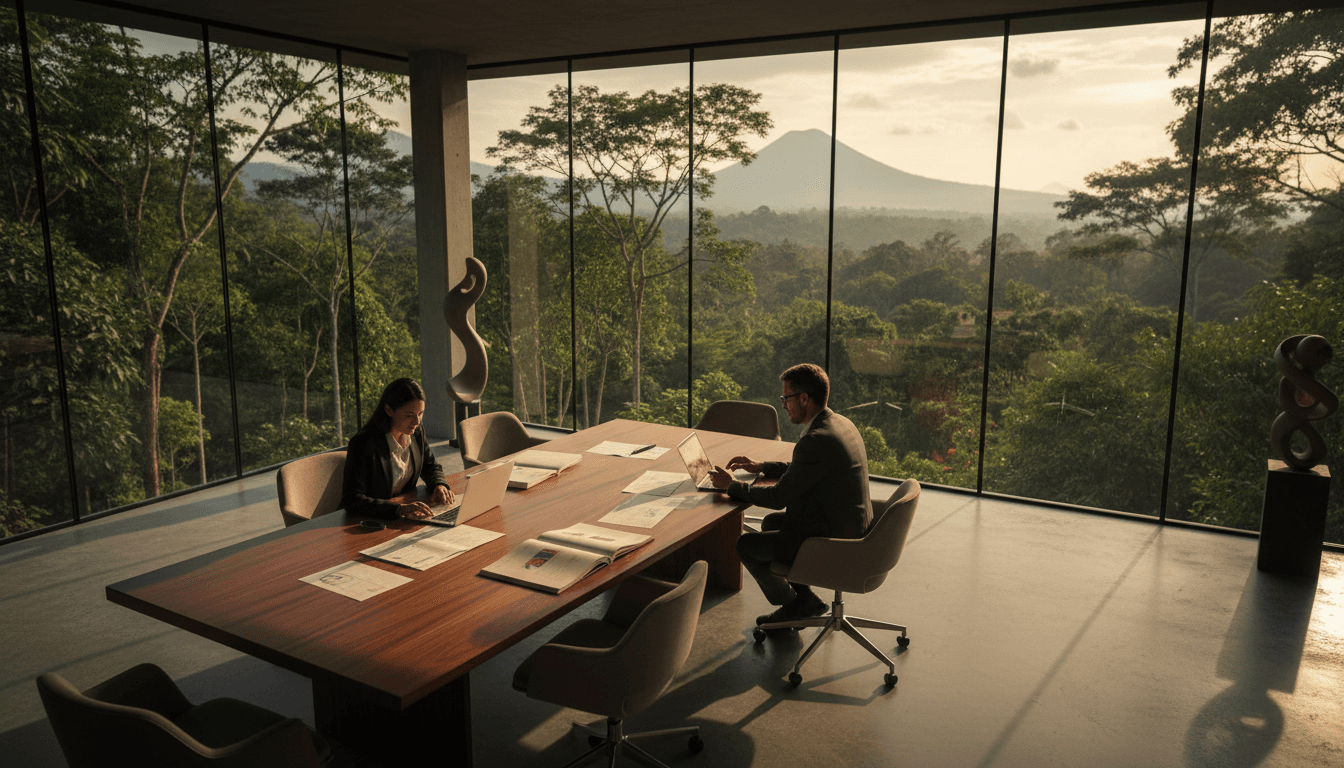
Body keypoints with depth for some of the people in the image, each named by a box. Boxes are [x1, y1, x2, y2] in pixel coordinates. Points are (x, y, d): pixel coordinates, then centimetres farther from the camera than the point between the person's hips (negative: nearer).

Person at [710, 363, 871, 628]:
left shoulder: (816, 440, -27)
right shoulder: (842, 423, 4)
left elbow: (779, 497, -21)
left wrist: (731, 485, -8)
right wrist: (761, 466, 15)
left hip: (832, 541, -10)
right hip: (852, 527, 10)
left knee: (746, 546, 0)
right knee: (771, 523, 26)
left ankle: (792, 604, 21)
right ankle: (804, 599, 28)